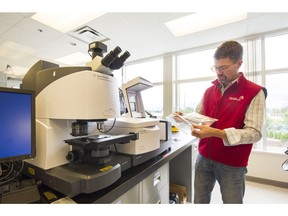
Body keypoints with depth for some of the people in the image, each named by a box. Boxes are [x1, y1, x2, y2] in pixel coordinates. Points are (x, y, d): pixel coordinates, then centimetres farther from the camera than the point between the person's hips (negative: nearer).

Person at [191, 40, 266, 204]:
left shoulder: (254, 92, -9)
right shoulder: (209, 91, 6)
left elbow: (254, 133, -16)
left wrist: (215, 132, -29)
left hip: (232, 165, -4)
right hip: (204, 158, 4)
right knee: (199, 201, 17)